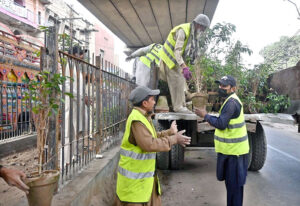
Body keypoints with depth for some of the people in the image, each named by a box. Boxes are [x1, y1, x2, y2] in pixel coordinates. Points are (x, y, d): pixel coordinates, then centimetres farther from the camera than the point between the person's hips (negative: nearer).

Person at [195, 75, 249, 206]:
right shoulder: (232, 100, 13)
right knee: (230, 181, 21)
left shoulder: (232, 102, -21)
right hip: (231, 149, 10)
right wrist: (211, 119, 8)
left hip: (234, 151, -10)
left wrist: (205, 115, -14)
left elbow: (221, 124, -24)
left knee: (234, 184, 1)